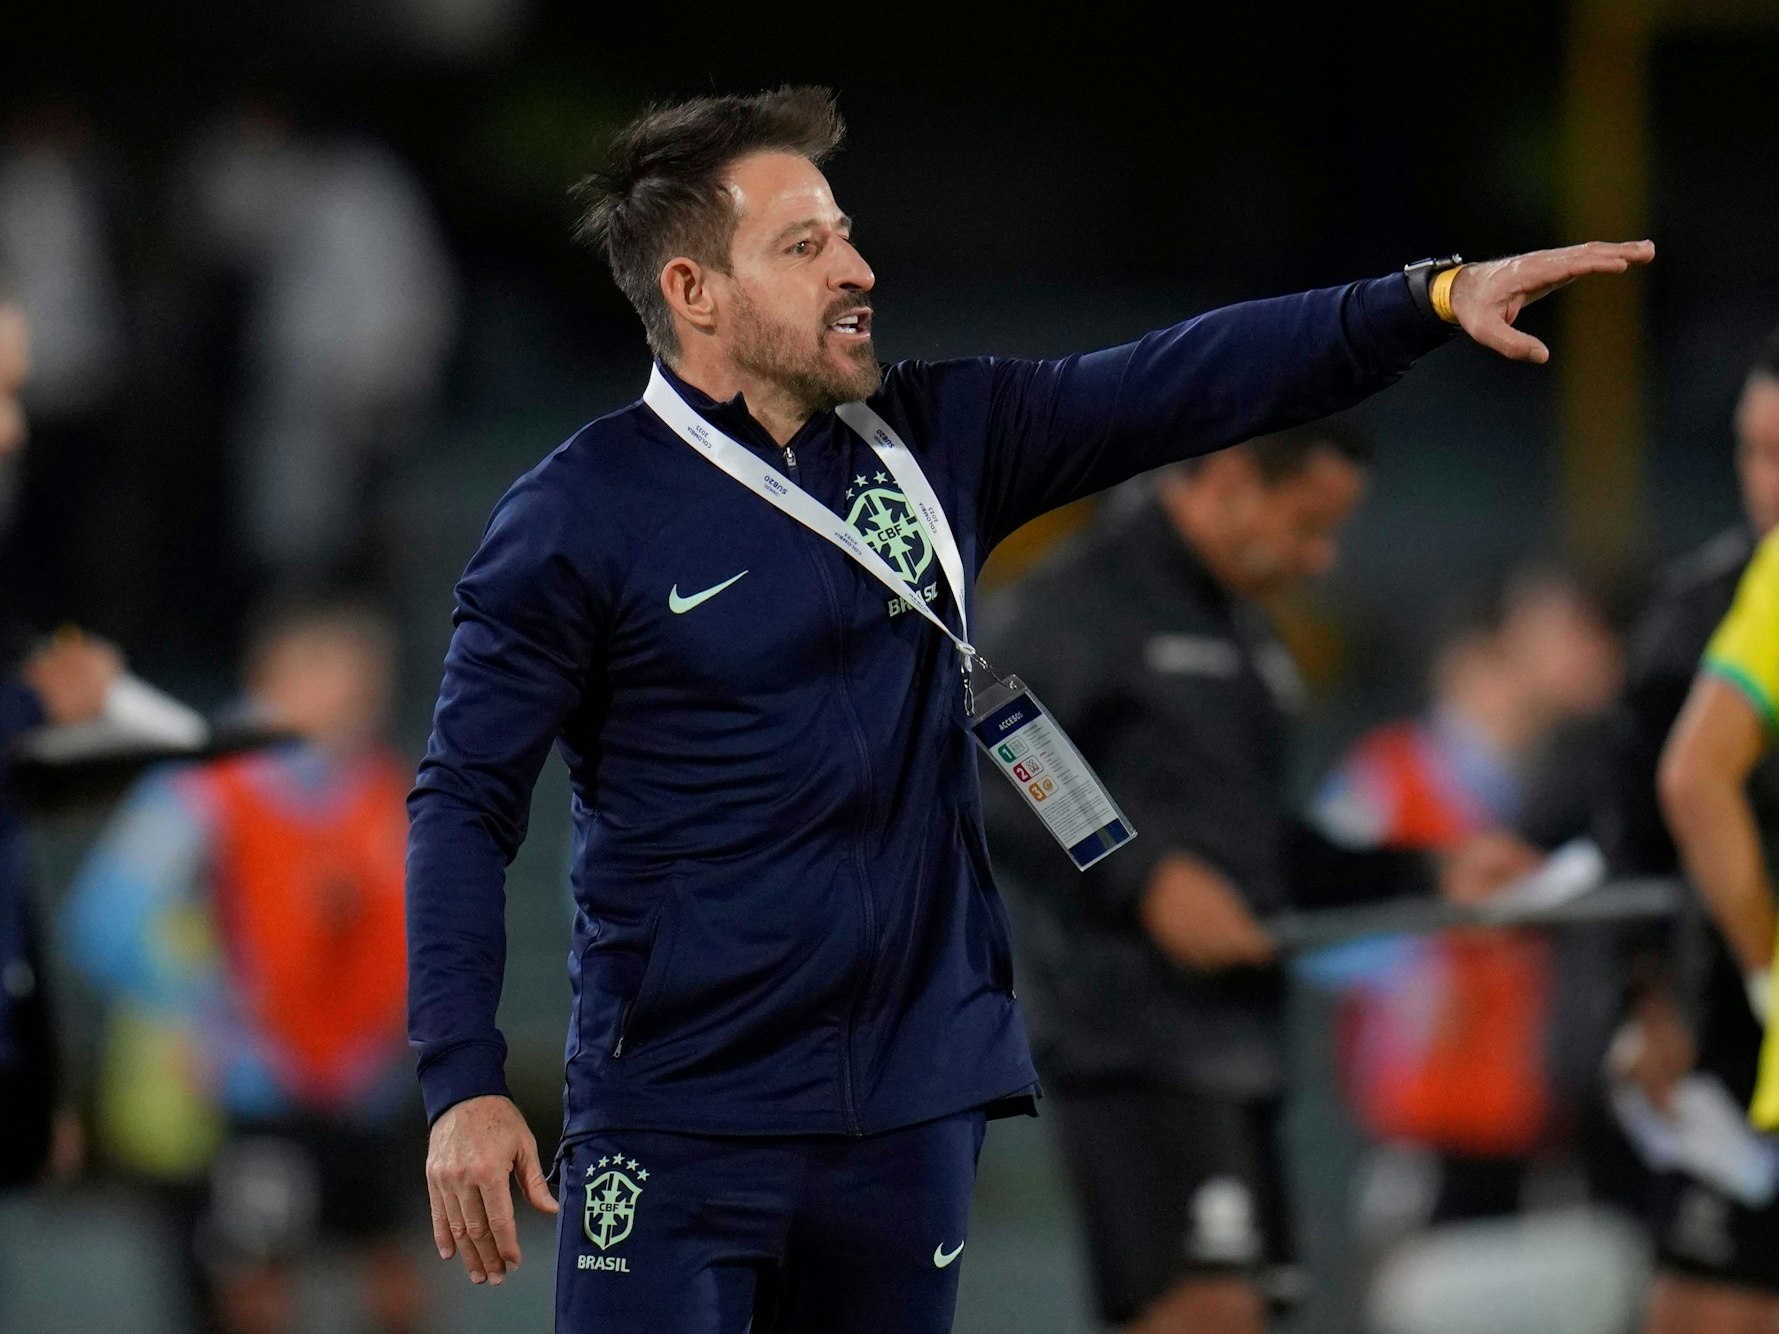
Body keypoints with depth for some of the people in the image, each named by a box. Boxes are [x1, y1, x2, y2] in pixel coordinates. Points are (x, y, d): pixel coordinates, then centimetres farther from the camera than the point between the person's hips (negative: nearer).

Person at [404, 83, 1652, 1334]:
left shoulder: (934, 441, 8)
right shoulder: (579, 516, -7)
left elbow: (1179, 386, 4)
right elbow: (467, 804, -7)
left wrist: (1439, 297, -7)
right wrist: (463, 1083, -16)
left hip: (913, 1114, 5)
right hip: (680, 1133, -5)